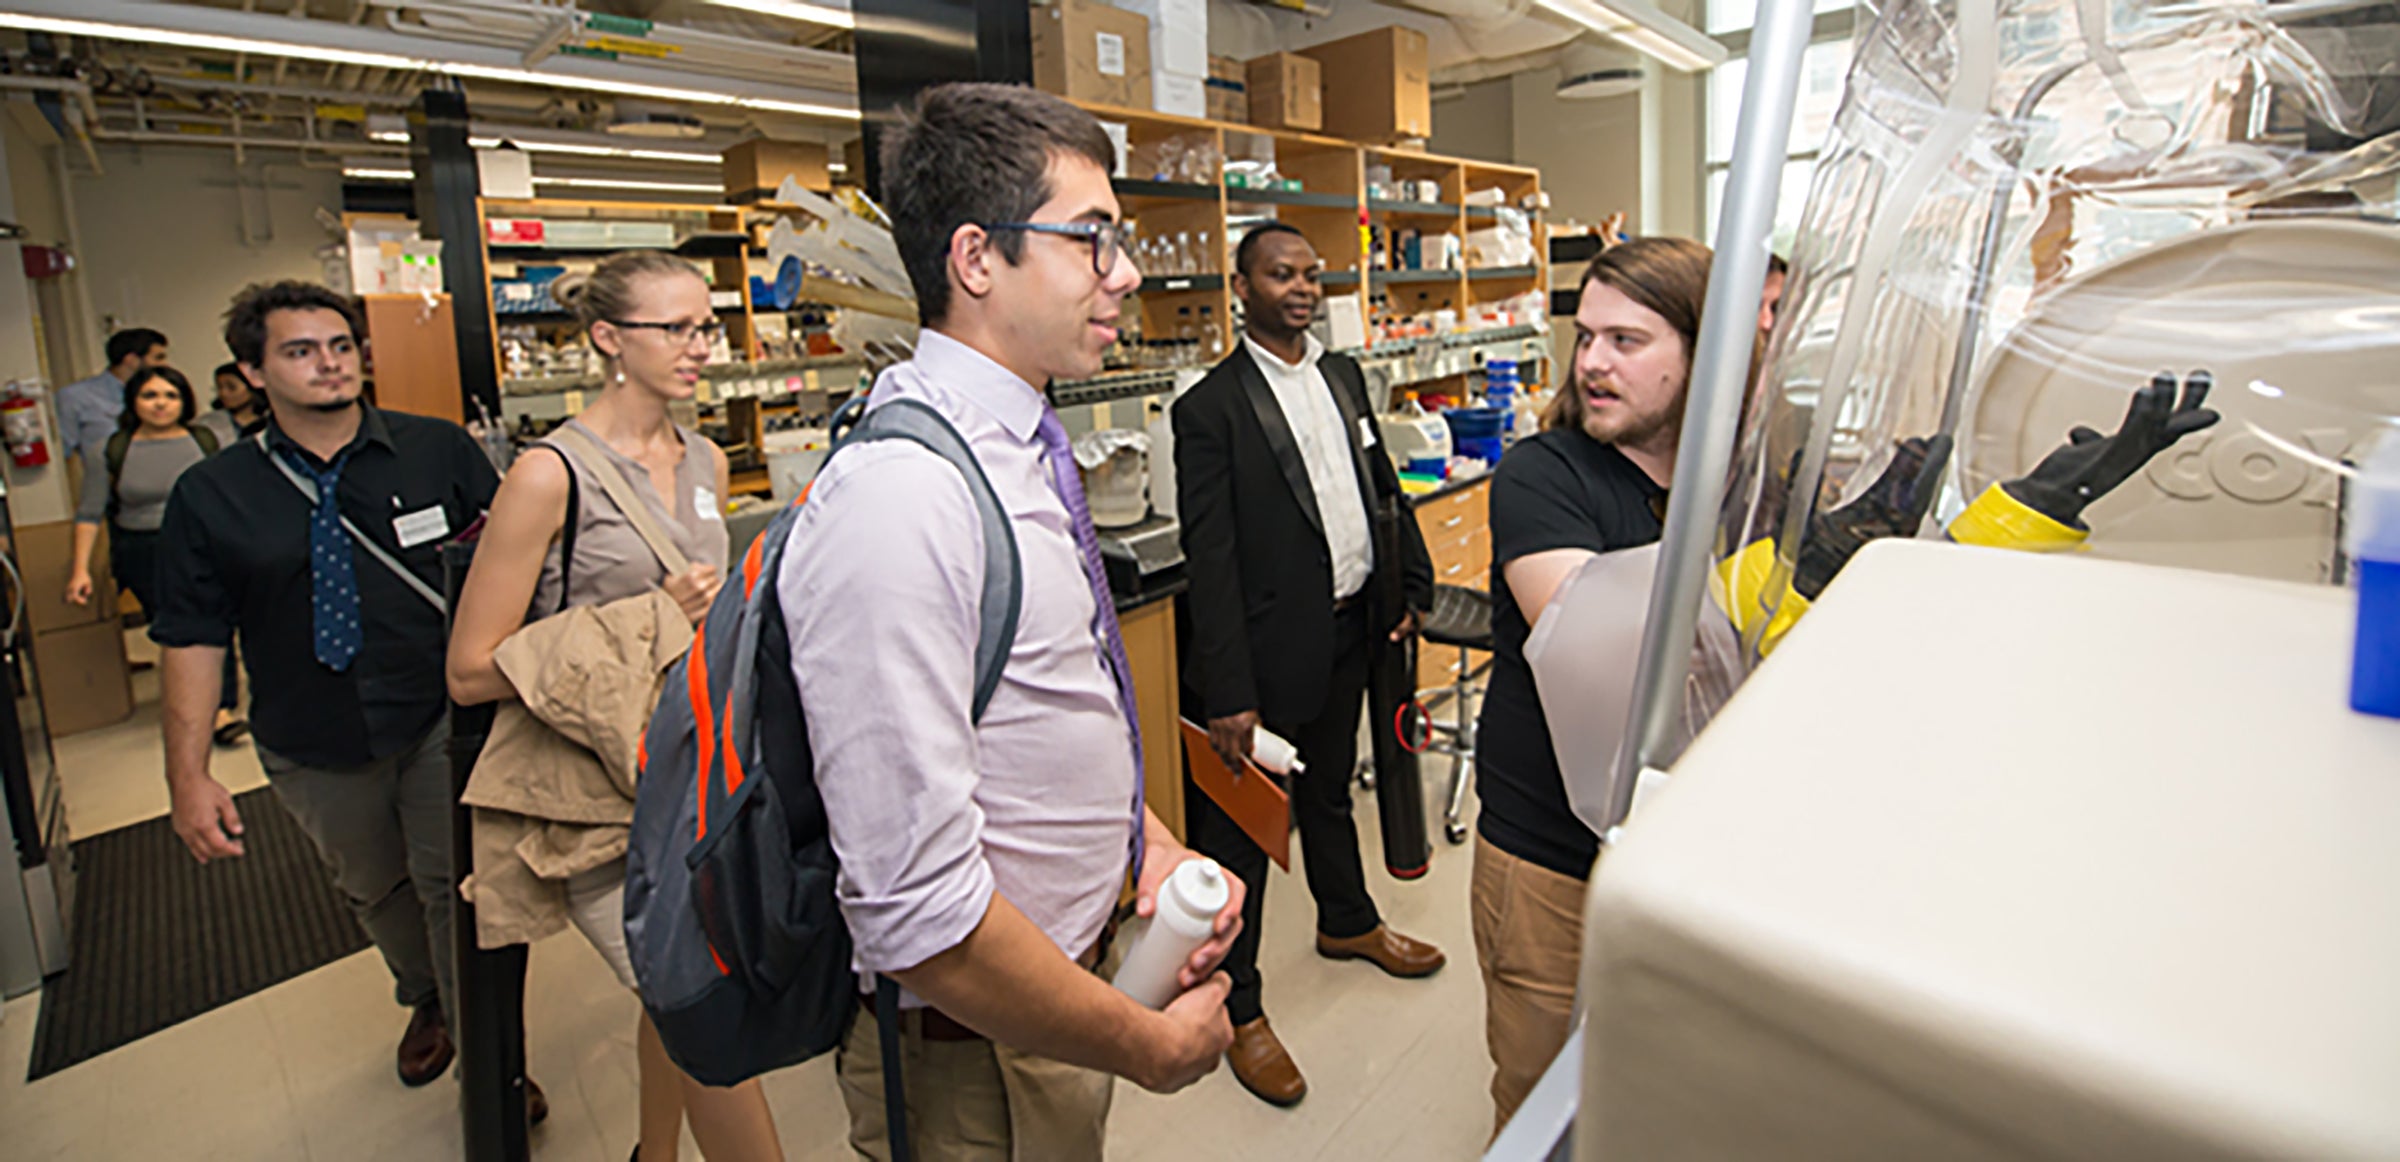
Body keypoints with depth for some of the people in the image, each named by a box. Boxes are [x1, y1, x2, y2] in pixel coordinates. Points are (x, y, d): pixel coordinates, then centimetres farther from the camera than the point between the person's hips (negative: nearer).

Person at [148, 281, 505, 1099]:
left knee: (455, 891, 5)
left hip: (441, 723, -2)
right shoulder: (209, 495, -3)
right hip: (315, 751, 2)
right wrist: (188, 772, -6)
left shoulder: (438, 449, -5)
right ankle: (425, 1002, 49)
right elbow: (192, 637, -2)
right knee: (374, 892, 22)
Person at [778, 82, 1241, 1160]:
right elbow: (915, 908, -30)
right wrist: (1151, 1046, -18)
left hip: (1070, 973, 8)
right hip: (973, 1051, -8)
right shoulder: (897, 497, -29)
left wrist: (1152, 842, 0)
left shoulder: (1017, 450, 3)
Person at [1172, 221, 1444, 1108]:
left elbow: (1382, 486, 17)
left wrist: (1411, 584, 9)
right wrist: (1227, 694, -23)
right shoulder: (1211, 407, -15)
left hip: (1348, 633, 7)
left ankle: (1346, 923, 51)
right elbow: (1209, 559, -19)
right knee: (1238, 832, 7)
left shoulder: (1344, 376, 8)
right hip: (1269, 647, -7)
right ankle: (1238, 1009, 24)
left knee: (1328, 793, 27)